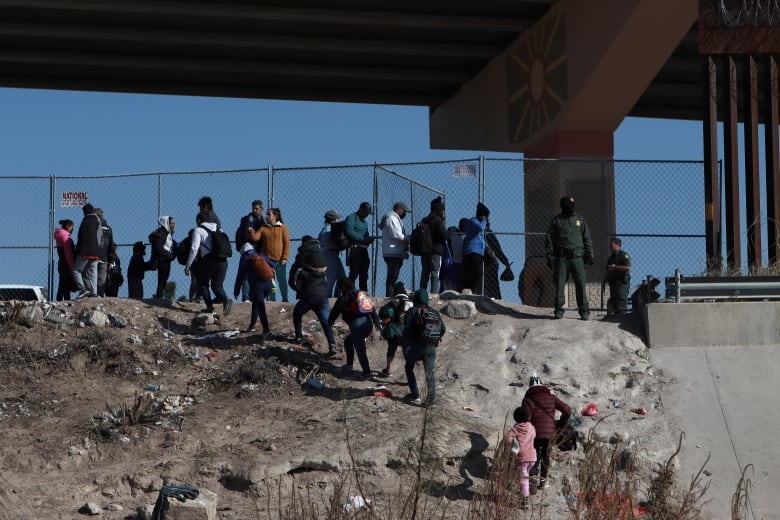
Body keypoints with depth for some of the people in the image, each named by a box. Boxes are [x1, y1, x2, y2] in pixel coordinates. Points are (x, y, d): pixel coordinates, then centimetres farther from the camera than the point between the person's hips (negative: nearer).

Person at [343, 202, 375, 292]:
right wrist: (363, 239, -21)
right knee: (354, 273, -12)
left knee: (364, 275, 10)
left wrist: (369, 239, 5)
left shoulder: (364, 222, 26)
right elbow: (349, 232, -18)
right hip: (355, 249, -9)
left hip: (364, 250, 9)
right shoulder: (351, 217, -3)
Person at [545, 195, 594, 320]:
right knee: (559, 284, -3)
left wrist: (589, 255, 6)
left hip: (577, 257, 1)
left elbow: (587, 238, 14)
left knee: (580, 284, -6)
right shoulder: (556, 220, 9)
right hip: (561, 257, -1)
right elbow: (549, 239, 8)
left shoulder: (579, 219, 13)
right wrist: (549, 256, -1)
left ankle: (584, 311, -3)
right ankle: (559, 311, 3)